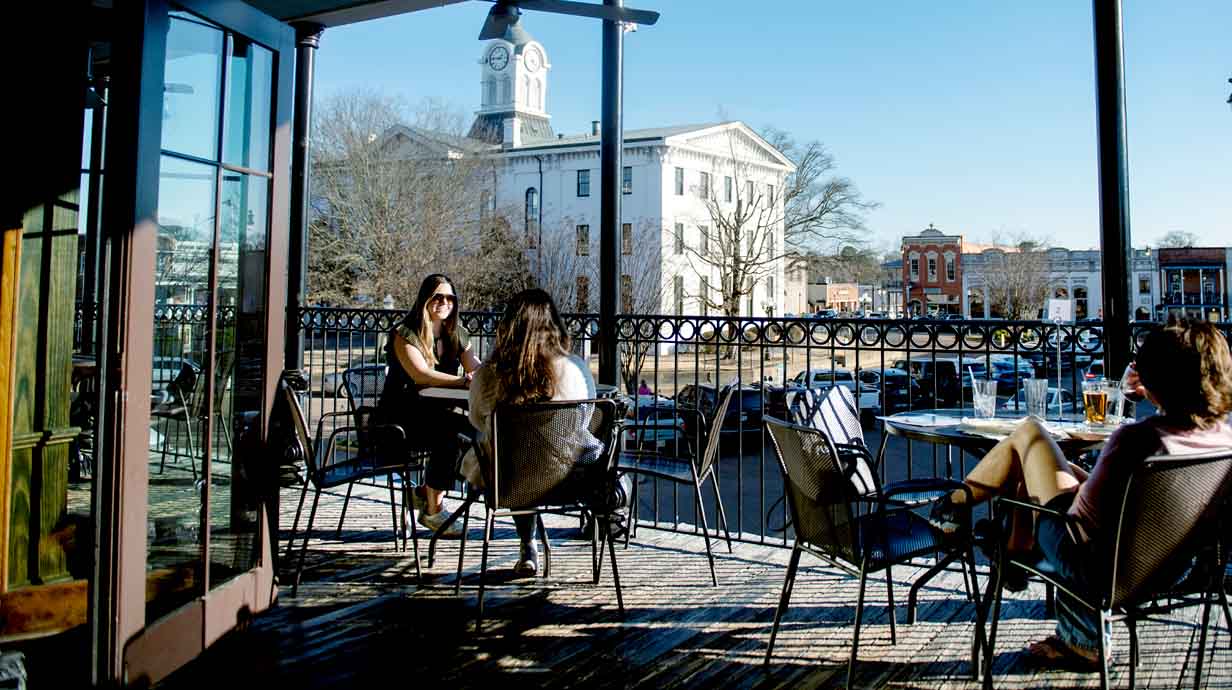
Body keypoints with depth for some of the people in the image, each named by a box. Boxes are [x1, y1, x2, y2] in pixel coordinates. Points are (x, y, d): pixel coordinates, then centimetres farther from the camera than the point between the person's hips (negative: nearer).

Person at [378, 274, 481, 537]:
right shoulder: (405, 333, -9)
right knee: (449, 433, -32)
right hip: (400, 418, -6)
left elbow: (478, 370, -2)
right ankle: (433, 509, -16)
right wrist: (465, 381, -38)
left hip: (435, 414, 6)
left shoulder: (457, 335, 11)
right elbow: (421, 374, -26)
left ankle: (426, 493, -5)